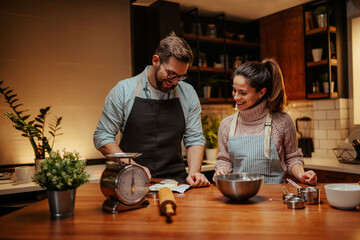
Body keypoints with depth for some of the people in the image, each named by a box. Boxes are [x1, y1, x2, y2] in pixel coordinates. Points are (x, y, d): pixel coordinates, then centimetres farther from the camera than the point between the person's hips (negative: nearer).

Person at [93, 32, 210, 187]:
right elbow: (102, 137, 2)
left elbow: (194, 139, 11)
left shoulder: (188, 94, 6)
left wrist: (194, 172, -6)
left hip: (175, 184, 2)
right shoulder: (123, 90, 0)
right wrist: (132, 167, -10)